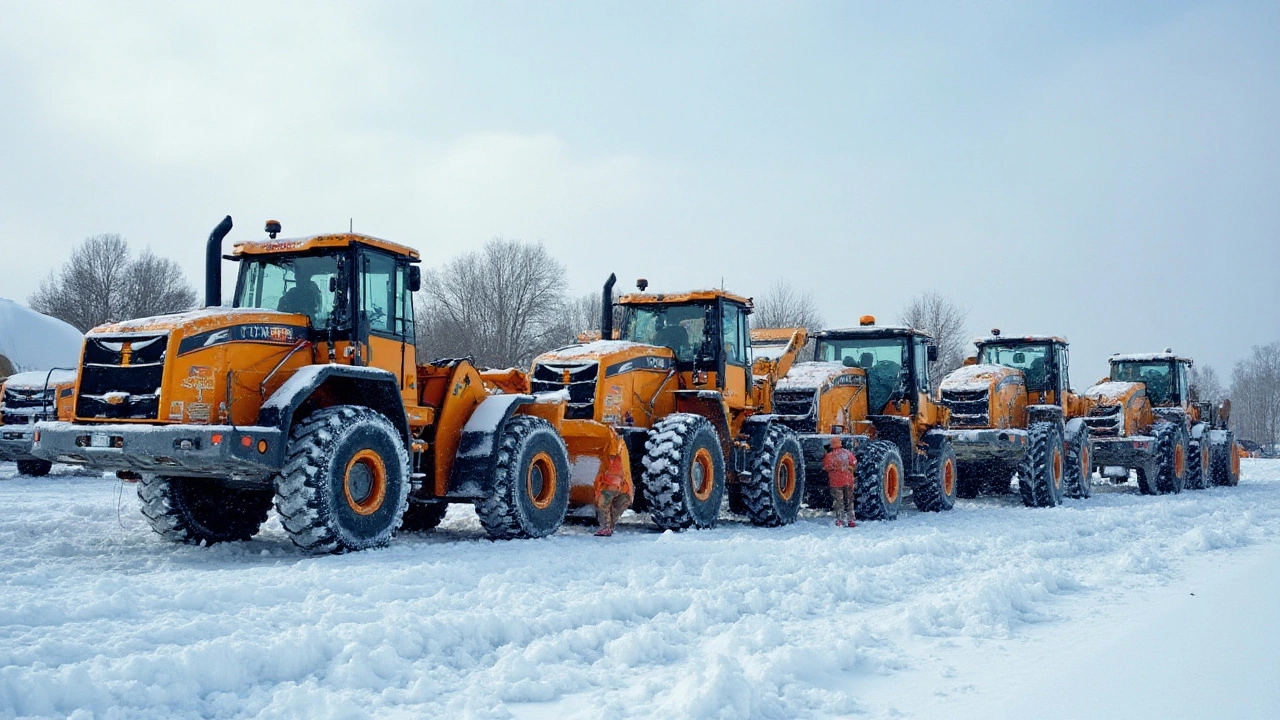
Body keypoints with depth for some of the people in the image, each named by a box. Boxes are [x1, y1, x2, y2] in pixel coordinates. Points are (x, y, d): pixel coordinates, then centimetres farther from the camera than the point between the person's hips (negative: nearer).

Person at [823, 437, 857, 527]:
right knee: (849, 501, 13)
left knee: (839, 502, 5)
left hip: (836, 482, -3)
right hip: (848, 481, 3)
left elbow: (826, 467, -7)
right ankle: (850, 520, 14)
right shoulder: (847, 452, -3)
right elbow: (854, 463, 2)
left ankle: (840, 521, 3)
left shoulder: (829, 455, -13)